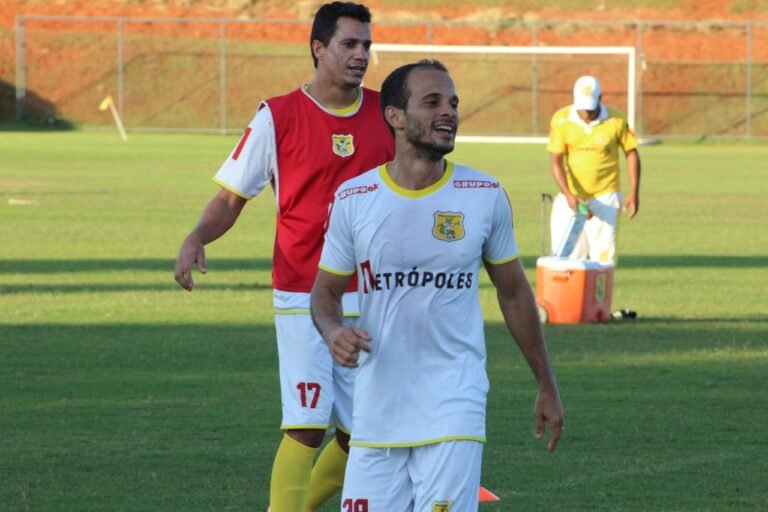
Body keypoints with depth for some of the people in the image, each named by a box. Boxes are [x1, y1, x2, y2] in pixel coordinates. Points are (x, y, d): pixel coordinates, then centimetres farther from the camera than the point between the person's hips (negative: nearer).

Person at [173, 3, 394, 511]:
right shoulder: (278, 117, -4)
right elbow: (231, 197, -1)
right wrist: (196, 239, -19)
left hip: (372, 301, 4)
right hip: (303, 298, -4)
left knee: (361, 432, 5)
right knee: (307, 427, -15)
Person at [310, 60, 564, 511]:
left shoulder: (485, 197, 0)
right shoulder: (354, 199, 0)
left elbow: (514, 292, 11)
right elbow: (326, 290, 10)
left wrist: (548, 387, 15)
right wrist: (334, 331, -14)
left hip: (453, 406, -1)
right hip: (377, 406, 1)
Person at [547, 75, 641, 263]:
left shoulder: (616, 120, -9)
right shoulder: (561, 120, -8)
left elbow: (631, 153, 2)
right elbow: (556, 161, -8)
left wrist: (634, 191, -6)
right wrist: (568, 195, -21)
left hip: (605, 198, -1)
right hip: (572, 197, 1)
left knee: (603, 254, -6)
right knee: (567, 254, 0)